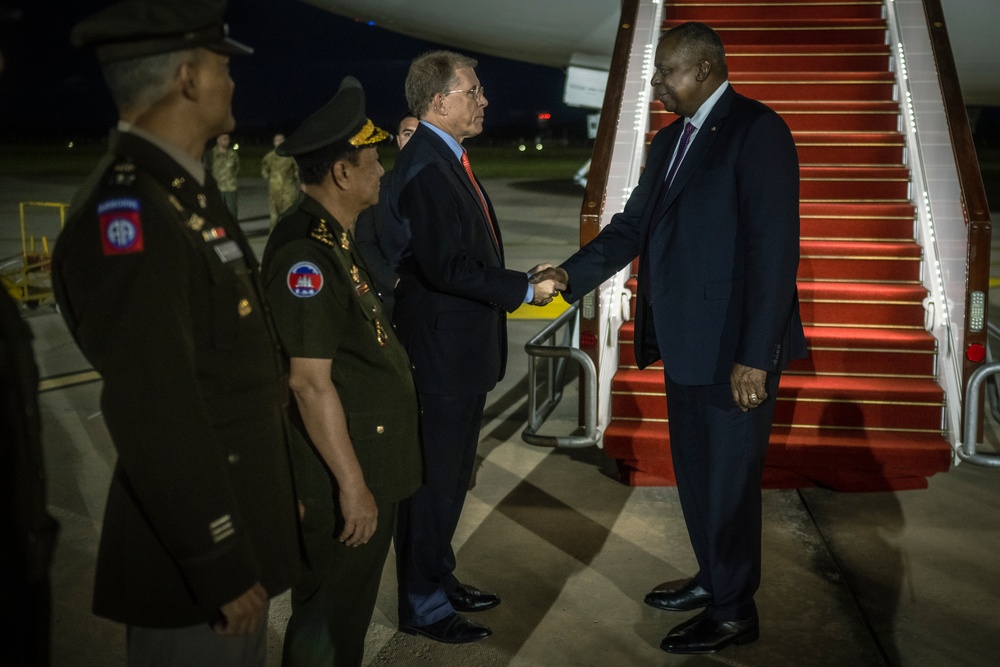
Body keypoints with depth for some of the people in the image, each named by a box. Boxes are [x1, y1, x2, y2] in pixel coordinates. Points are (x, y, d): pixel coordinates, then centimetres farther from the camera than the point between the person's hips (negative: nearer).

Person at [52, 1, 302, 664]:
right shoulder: (126, 213, -24)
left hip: (238, 521, 9)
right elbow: (156, 420, -27)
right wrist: (223, 570, -22)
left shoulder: (186, 192, 8)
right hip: (197, 550, -9)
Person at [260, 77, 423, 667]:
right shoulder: (305, 252, -22)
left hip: (374, 462, 10)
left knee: (353, 608, 22)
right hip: (344, 473, -10)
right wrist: (352, 484, -22)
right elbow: (310, 382, -25)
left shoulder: (337, 238, 11)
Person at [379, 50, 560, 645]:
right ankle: (422, 606, 17)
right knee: (435, 479, 2)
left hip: (462, 350, 10)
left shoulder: (449, 161, 12)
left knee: (452, 475, 21)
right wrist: (524, 289, -18)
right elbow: (448, 266, -26)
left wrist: (512, 287, 8)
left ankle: (439, 578, 37)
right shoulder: (425, 167, -20)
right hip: (440, 351, -10)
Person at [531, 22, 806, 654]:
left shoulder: (757, 129, -12)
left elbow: (774, 246, -18)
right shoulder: (670, 141, 14)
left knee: (729, 478, 4)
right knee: (695, 470, 19)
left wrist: (755, 356, -21)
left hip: (734, 345, -8)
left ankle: (733, 611, 20)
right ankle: (712, 578, 38)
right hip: (685, 342, 8)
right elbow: (633, 225, 13)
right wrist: (571, 273, -4)